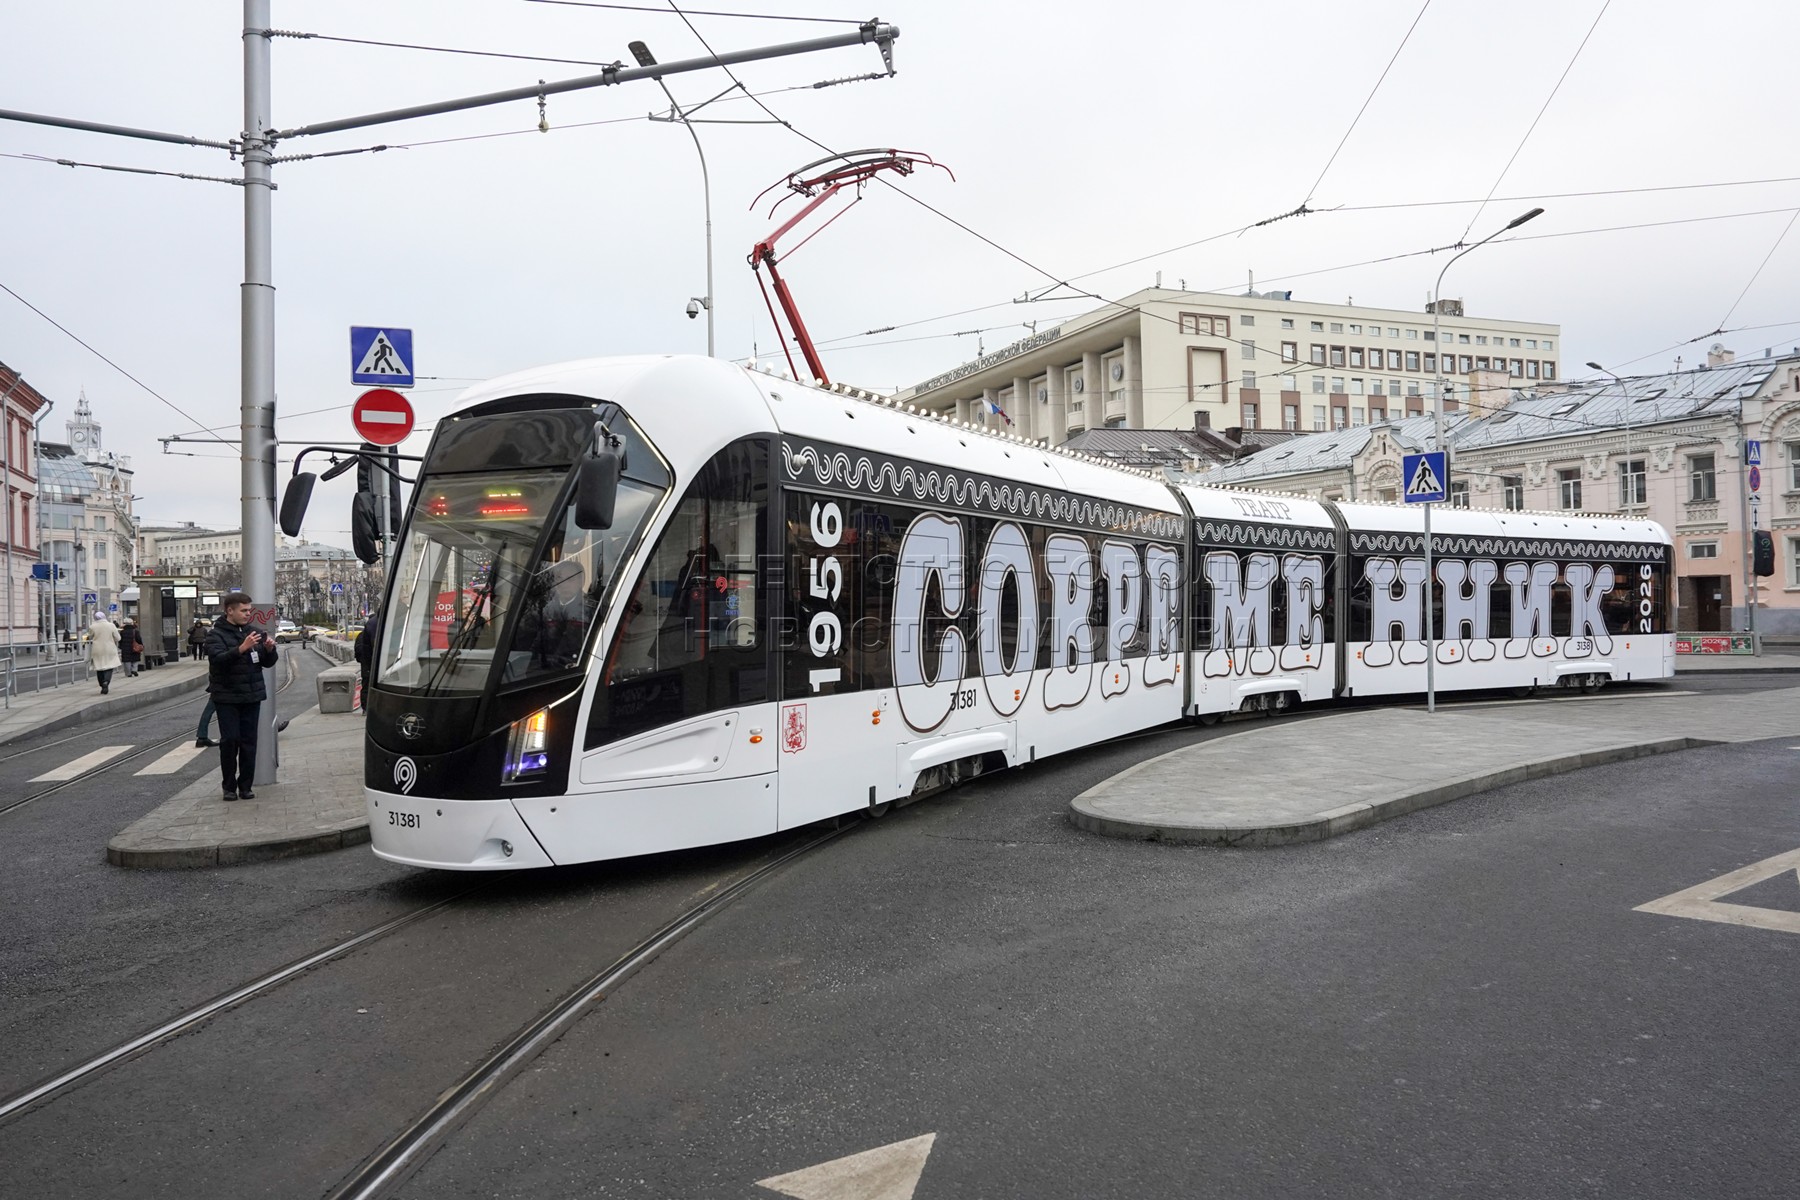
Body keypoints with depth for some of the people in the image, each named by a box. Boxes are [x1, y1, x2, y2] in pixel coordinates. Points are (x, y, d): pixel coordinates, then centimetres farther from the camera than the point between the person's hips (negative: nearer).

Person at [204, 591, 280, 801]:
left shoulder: (254, 632, 9)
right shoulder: (216, 634, -4)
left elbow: (268, 663, 10)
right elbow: (218, 659, -21)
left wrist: (270, 649, -11)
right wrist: (241, 648, -34)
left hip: (252, 696, 4)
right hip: (227, 697, -4)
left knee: (249, 741, 4)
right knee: (229, 740, -3)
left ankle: (245, 786, 11)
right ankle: (229, 786, 10)